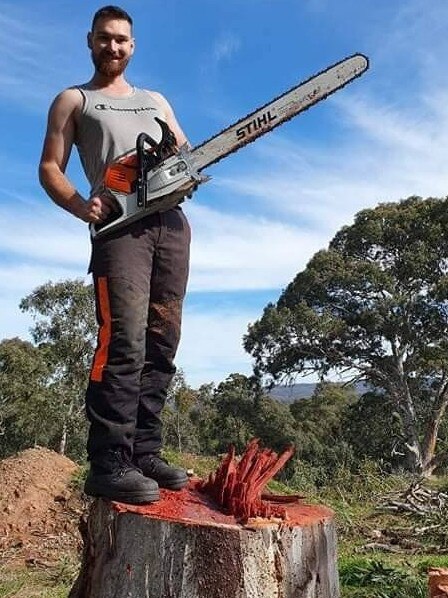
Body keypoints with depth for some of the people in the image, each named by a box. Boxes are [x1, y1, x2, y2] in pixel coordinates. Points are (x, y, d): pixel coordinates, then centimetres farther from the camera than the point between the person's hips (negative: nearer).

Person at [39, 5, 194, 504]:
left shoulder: (155, 100, 32)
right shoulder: (73, 100, 19)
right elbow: (50, 168, 8)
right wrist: (81, 206, -12)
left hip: (171, 223, 5)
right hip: (120, 225, -4)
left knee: (161, 343, -1)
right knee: (123, 340, -18)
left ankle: (145, 453, 6)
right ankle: (108, 465, -13)